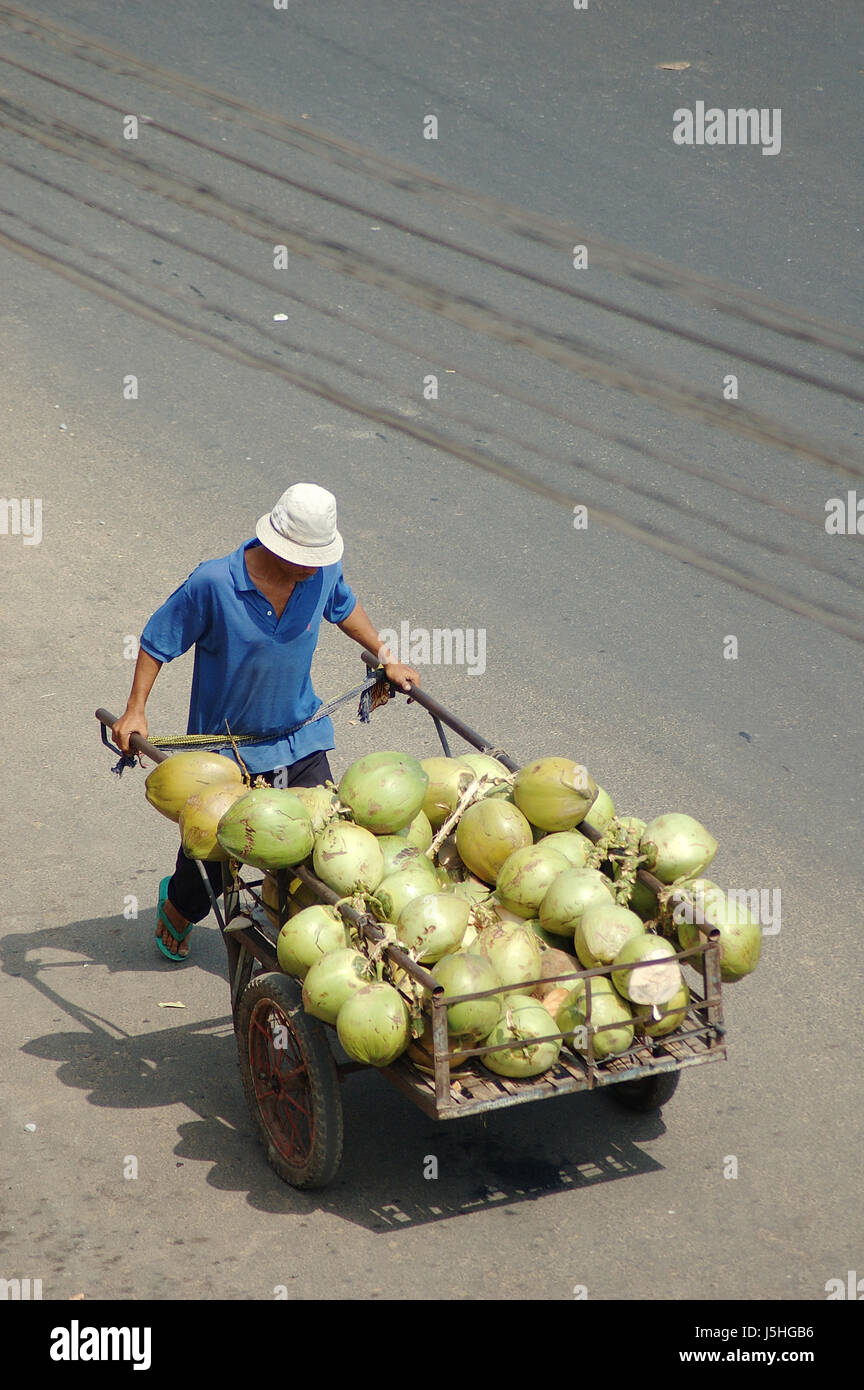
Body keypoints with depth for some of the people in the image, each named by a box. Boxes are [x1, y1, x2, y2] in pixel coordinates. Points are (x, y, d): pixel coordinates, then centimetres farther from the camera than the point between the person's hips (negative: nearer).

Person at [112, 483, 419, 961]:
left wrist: (386, 658, 18)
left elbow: (344, 607, 13)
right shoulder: (213, 584, -25)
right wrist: (135, 711, -14)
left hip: (300, 737, 3)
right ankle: (178, 908, 47)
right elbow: (158, 640, -12)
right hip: (226, 743, -3)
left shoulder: (323, 573, -12)